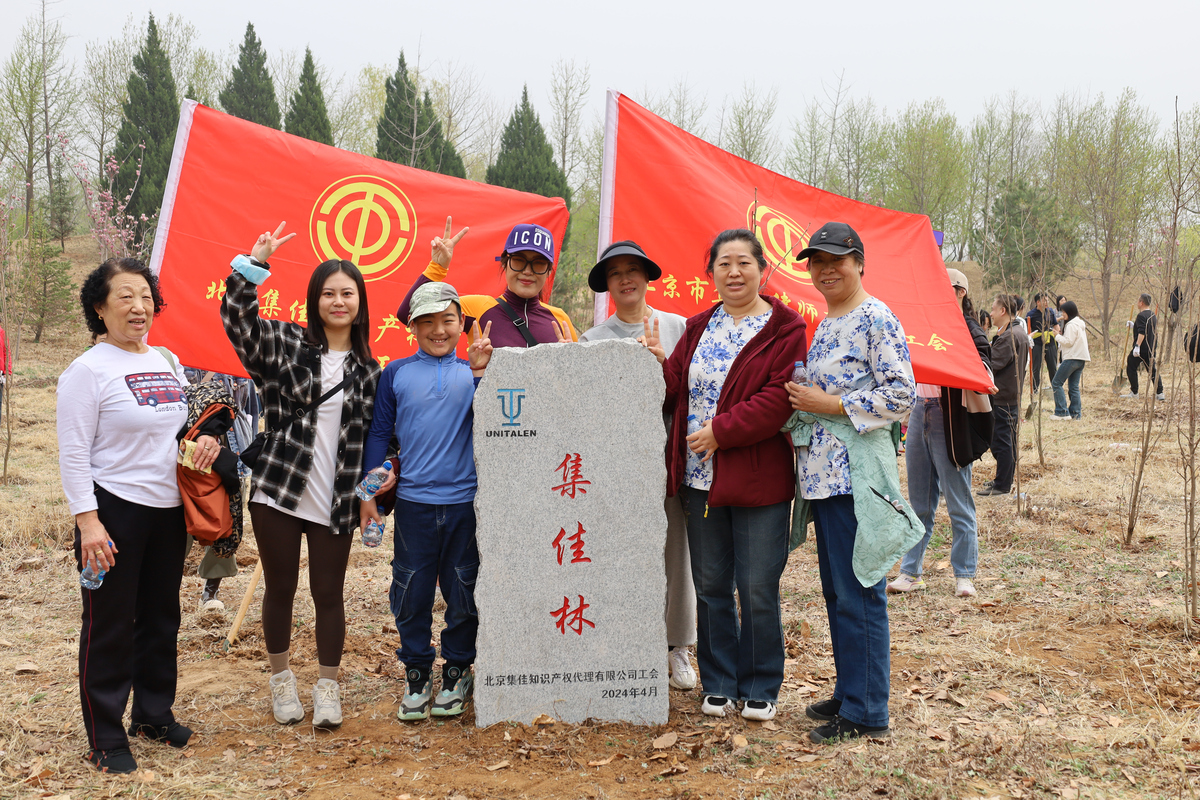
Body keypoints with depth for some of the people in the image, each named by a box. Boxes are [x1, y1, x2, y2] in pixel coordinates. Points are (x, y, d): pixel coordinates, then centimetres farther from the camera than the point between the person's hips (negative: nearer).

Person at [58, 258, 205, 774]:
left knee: (162, 616, 16)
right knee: (110, 626, 2)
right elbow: (73, 453, -13)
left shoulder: (168, 362, 10)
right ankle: (105, 740, 14)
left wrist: (205, 438, 1)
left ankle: (154, 714, 33)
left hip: (168, 509, 7)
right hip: (115, 512, -7)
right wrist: (87, 521, -19)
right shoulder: (89, 370, -10)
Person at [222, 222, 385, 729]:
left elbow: (375, 434, 14)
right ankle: (281, 679, 30)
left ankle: (328, 688, 23)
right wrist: (255, 263, -24)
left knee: (328, 593, 8)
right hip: (278, 491, -1)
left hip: (335, 502, 2)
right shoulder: (286, 345, -1)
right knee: (280, 589, 11)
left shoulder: (368, 369, 7)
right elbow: (238, 318, -16)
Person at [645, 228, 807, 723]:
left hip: (758, 478, -5)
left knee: (757, 590, 2)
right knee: (710, 586, 12)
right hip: (699, 478, 5)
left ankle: (760, 688, 19)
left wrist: (721, 431, -18)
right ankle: (719, 685, 25)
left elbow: (779, 398, -14)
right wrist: (657, 363, -10)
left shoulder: (784, 330, -4)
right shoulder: (698, 328, 12)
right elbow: (676, 393, 9)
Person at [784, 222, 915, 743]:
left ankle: (867, 711, 6)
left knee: (859, 592, -3)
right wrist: (801, 402, 9)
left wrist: (827, 404, -16)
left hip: (857, 474, -9)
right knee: (835, 589, 15)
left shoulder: (876, 320, -10)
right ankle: (849, 692, 27)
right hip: (822, 474, 9)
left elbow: (902, 396, -16)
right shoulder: (823, 326, 17)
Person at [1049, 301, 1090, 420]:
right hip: (1082, 358, 10)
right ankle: (1076, 413, 7)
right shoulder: (1081, 323, 19)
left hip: (1072, 358, -10)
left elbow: (1069, 341, -16)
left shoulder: (1071, 325, -12)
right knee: (1073, 386, 10)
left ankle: (1062, 412, -10)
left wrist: (1058, 336, -3)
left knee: (1056, 383, -6)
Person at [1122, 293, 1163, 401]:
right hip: (1151, 348, 8)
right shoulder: (1153, 315, 15)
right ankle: (1159, 393, 4)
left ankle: (1134, 393, 5)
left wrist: (1137, 345, -30)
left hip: (1142, 348, -8)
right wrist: (1134, 325, 34)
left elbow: (1142, 332, -24)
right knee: (1153, 370, 9)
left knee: (1131, 368, 4)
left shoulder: (1141, 315, -14)